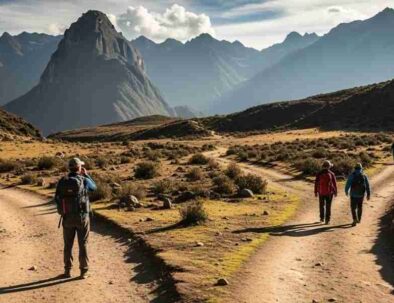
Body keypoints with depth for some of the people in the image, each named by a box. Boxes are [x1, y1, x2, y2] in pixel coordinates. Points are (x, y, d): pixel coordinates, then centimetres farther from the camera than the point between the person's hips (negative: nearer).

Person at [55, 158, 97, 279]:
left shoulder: (62, 181, -3)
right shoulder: (84, 180, -10)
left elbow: (57, 199, 2)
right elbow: (94, 187, 13)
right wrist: (86, 175, 21)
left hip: (68, 217, 2)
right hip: (82, 217, -2)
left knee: (68, 244, 15)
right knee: (83, 245, 7)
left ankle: (67, 270, 20)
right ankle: (83, 272, 10)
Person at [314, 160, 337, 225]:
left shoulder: (319, 174, -5)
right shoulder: (331, 174, -7)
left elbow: (316, 183, -6)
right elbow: (334, 184, -3)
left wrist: (315, 192, 2)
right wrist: (335, 192, 9)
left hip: (321, 192, 1)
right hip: (329, 192, -1)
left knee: (322, 205, 20)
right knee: (328, 207, 3)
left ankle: (322, 218, 26)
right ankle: (327, 220, 0)